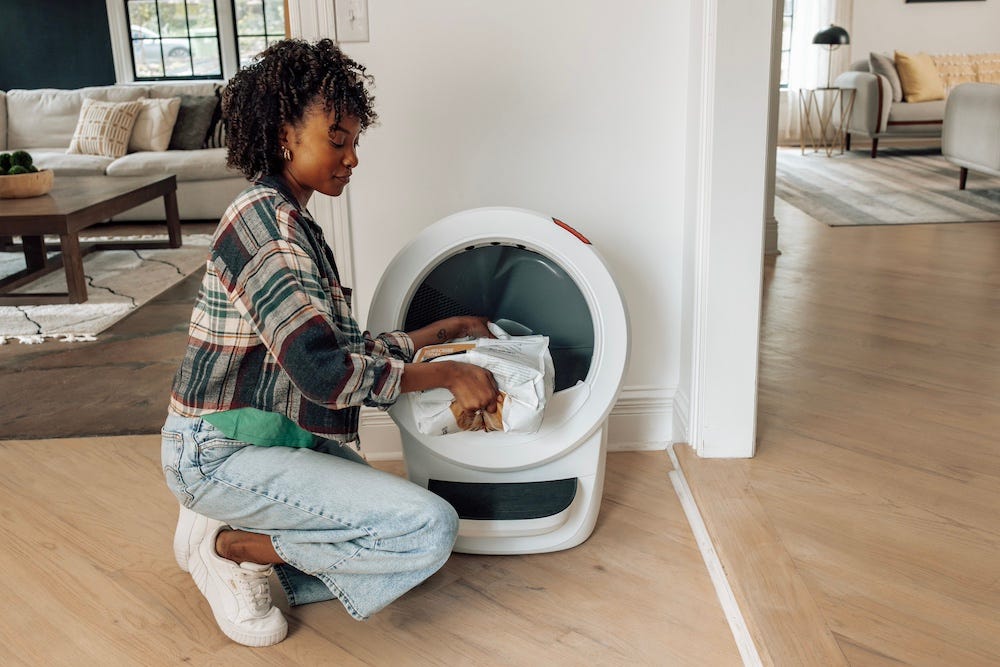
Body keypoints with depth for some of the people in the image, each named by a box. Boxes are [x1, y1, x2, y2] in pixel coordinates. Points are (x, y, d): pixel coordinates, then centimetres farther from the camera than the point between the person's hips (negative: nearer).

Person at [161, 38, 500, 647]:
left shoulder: (297, 226, 12)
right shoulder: (264, 219, -19)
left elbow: (351, 347, 13)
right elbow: (324, 372, -27)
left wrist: (445, 331, 14)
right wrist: (446, 374, -18)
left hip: (280, 438, 10)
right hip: (221, 452, -9)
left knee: (423, 538, 4)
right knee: (432, 528, -17)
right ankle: (230, 543, -4)